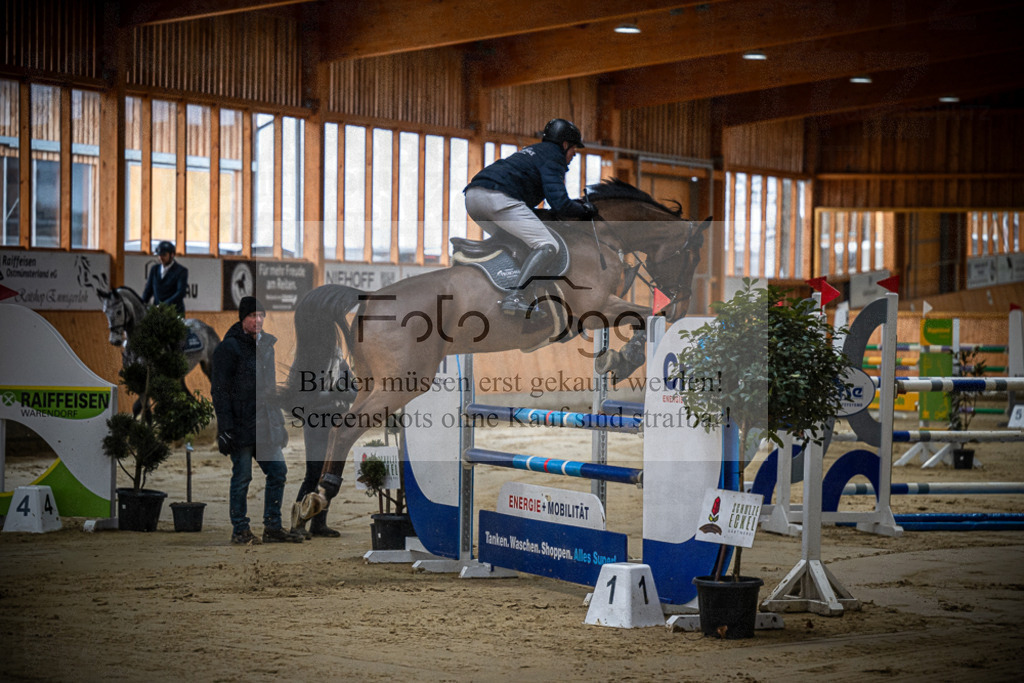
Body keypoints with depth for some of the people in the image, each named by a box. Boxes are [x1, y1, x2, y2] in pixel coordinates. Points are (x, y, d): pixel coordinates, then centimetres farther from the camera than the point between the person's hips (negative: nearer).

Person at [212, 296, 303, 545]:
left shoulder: (267, 344, 16)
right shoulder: (229, 347, -7)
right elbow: (220, 389, -10)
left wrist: (279, 421, 20)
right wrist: (225, 426, -16)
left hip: (266, 425, 7)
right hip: (241, 425, -7)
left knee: (278, 472, 5)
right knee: (242, 476, -2)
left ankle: (273, 527, 13)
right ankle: (240, 530, 8)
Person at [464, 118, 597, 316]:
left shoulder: (533, 151, 35)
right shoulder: (553, 157, 6)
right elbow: (559, 204, -6)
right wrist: (585, 209, 13)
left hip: (472, 195, 9)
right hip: (499, 196, -9)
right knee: (547, 246, -10)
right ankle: (515, 297, -25)